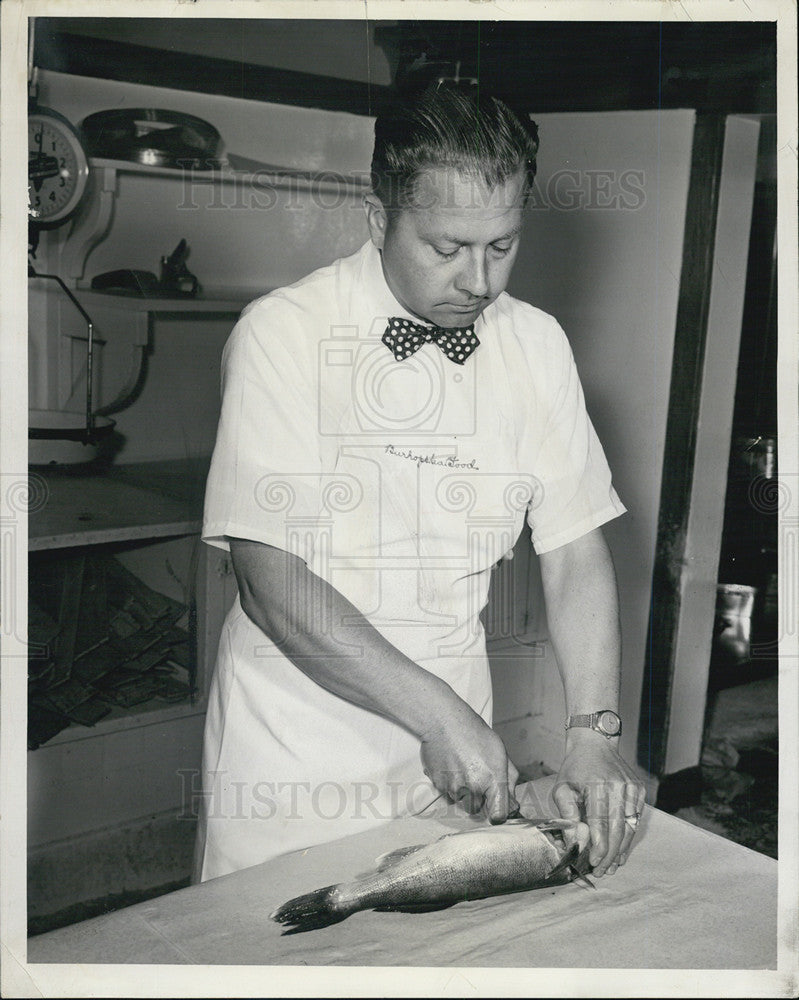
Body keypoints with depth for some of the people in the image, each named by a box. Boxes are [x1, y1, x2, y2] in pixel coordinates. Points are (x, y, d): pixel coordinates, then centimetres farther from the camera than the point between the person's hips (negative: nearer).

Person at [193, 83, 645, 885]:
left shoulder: (537, 345, -1)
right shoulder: (281, 333, -14)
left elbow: (575, 554, -1)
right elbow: (270, 578, -19)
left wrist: (592, 735, -13)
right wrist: (435, 711, -24)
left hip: (458, 748, 4)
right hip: (293, 751, -3)